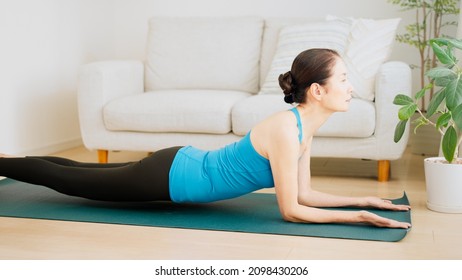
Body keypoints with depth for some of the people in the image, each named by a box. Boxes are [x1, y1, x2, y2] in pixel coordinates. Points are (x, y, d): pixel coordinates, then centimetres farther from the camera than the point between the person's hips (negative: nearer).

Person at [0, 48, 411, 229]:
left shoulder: (304, 126, -2)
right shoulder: (286, 129, -29)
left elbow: (304, 193, 5)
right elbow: (291, 210, -25)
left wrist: (363, 198, 2)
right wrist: (357, 216, -24)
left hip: (184, 167, 8)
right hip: (173, 175, -8)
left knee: (82, 175, 24)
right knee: (72, 180, 10)